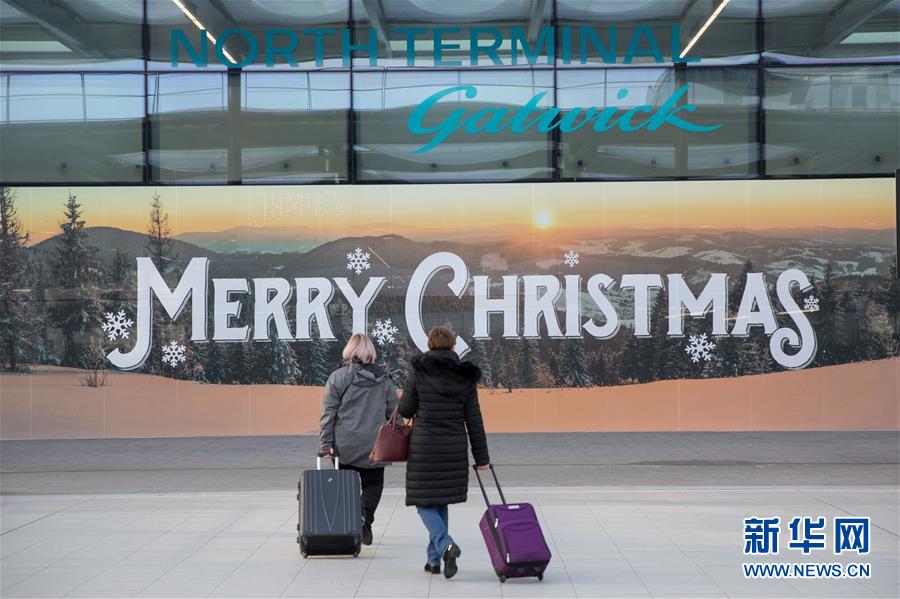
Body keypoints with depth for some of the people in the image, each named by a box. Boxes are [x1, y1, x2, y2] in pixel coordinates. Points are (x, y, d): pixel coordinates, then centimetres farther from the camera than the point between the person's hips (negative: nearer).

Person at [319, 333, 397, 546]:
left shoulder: (337, 378, -3)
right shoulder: (384, 380, 3)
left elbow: (328, 414, -5)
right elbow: (395, 413, 6)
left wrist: (326, 445, -3)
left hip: (344, 448, -1)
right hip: (375, 446, 1)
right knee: (373, 484, 12)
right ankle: (365, 518, -11)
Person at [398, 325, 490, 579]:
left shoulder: (418, 370, -7)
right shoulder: (465, 376, 2)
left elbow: (405, 410, -5)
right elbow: (474, 420, 2)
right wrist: (482, 457, 7)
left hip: (424, 446, -3)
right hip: (455, 449, 3)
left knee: (424, 503, 5)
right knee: (440, 502, 17)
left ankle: (446, 545, -19)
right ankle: (434, 559, 18)